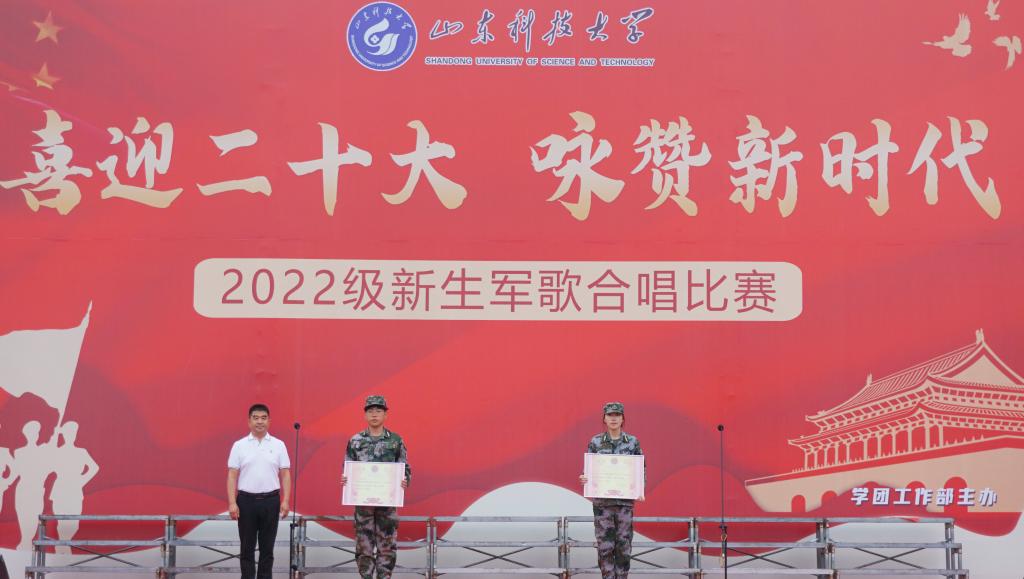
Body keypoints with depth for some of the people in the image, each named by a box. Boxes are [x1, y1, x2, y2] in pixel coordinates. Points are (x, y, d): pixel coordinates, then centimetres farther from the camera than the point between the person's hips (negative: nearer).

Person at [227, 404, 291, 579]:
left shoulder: (278, 445, 3)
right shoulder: (239, 445, 1)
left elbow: (285, 474, 2)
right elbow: (232, 476, -1)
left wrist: (285, 501, -7)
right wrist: (232, 503, -10)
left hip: (270, 501, 1)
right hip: (246, 500, 0)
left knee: (267, 546, 6)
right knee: (247, 546, 6)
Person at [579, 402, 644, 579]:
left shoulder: (632, 442, 3)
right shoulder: (595, 442, 1)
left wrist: (640, 491, -9)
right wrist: (584, 478, -18)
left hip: (625, 500, 1)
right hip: (602, 500, 0)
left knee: (623, 544, 2)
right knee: (605, 545, -1)